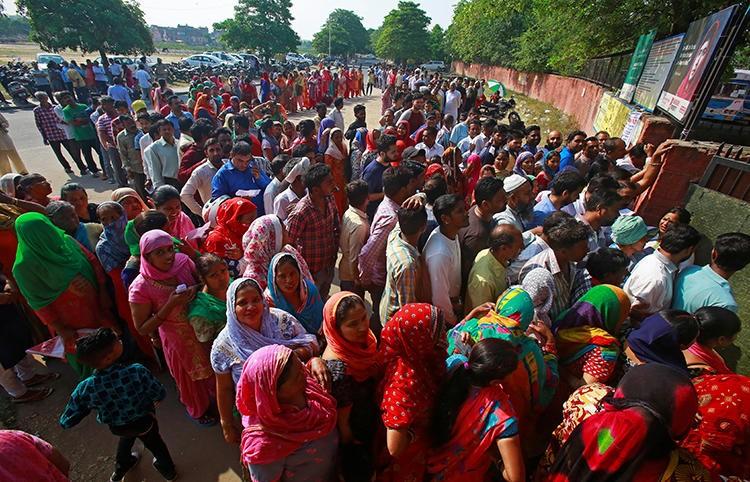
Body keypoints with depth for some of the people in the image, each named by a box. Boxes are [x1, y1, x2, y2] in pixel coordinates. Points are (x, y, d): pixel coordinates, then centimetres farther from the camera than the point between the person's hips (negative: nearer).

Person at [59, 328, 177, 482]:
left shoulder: (85, 388, -33)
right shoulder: (137, 371, -41)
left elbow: (66, 422, -18)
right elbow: (160, 394, -25)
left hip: (116, 428, 2)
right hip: (145, 422, -1)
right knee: (153, 441, 31)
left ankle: (121, 467, 63)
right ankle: (167, 469, 54)